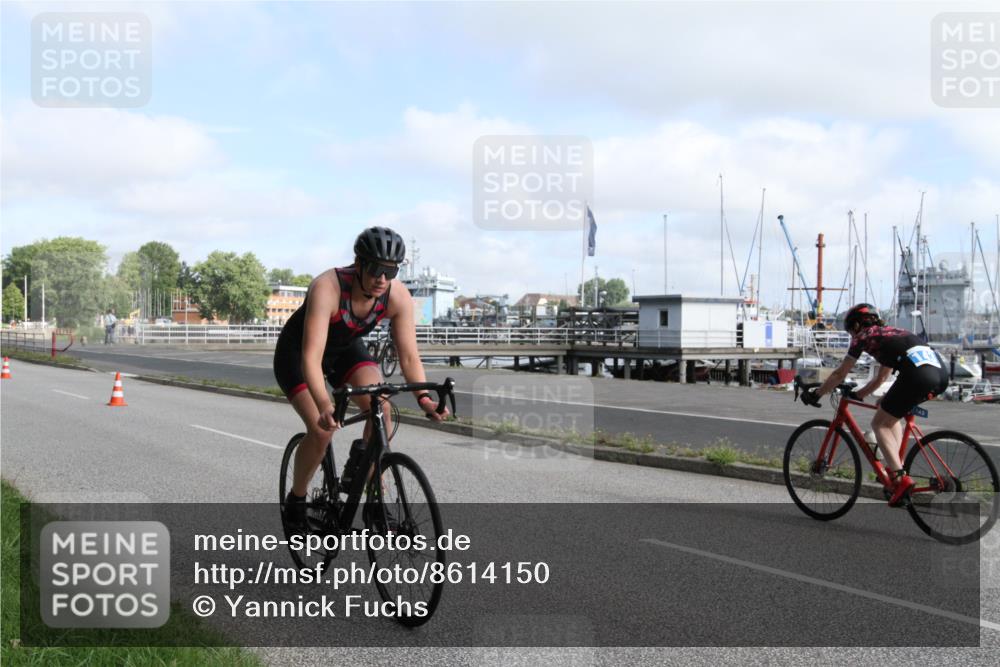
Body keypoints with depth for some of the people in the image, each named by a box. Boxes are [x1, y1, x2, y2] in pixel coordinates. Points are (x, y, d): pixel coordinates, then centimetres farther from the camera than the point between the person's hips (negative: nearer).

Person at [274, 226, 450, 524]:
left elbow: (408, 356, -21)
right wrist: (324, 405, -58)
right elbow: (312, 356, -45)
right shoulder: (327, 287, -37)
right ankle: (296, 501, 6)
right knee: (321, 430, -20)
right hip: (297, 352, -4)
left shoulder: (399, 296, -24)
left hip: (346, 349, 4)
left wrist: (423, 397, -37)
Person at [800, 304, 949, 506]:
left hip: (919, 374, -8)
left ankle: (900, 478, -7)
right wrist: (857, 395, 49)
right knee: (891, 415, 27)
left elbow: (839, 374, 18)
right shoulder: (890, 334, 35)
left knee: (879, 423, 6)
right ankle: (895, 468, 20)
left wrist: (815, 394, 28)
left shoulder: (864, 336, 15)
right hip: (941, 372, 8)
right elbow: (881, 377, 43)